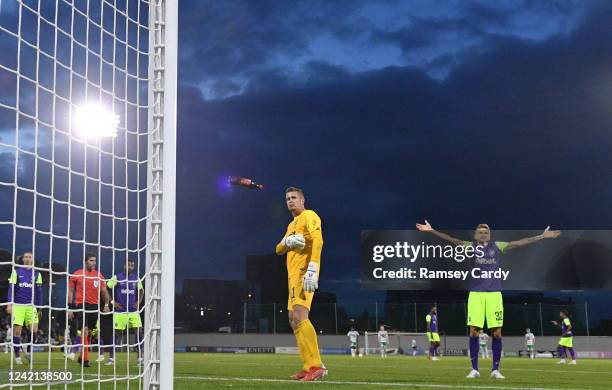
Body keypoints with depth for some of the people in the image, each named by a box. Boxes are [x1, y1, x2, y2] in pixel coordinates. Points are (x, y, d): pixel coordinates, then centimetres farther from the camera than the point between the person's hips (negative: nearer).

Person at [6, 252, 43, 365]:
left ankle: (28, 352, 13)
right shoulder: (16, 271, 2)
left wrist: (39, 307, 10)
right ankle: (17, 356, 10)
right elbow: (11, 288, 1)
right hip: (18, 305, -2)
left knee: (34, 330, -8)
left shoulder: (36, 273, 9)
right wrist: (10, 304, -8)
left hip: (31, 306, 2)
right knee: (17, 331, -2)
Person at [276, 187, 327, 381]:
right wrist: (287, 241, -6)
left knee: (299, 316, -23)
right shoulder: (291, 224, 26)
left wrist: (312, 269, -30)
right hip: (293, 276, 10)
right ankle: (308, 366, 8)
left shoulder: (309, 215, -3)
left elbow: (317, 241, -18)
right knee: (294, 320, 7)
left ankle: (315, 365, -27)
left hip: (304, 274, -10)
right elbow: (279, 249, 19)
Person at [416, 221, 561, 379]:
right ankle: (474, 369, 8)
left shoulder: (498, 246, 9)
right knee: (474, 332, -3)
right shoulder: (470, 246, 6)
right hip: (475, 293, -1)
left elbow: (519, 242, 8)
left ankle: (495, 369, 12)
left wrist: (543, 236, 7)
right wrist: (432, 231, -14)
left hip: (494, 293, 1)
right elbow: (453, 240, -3)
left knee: (497, 333, 0)